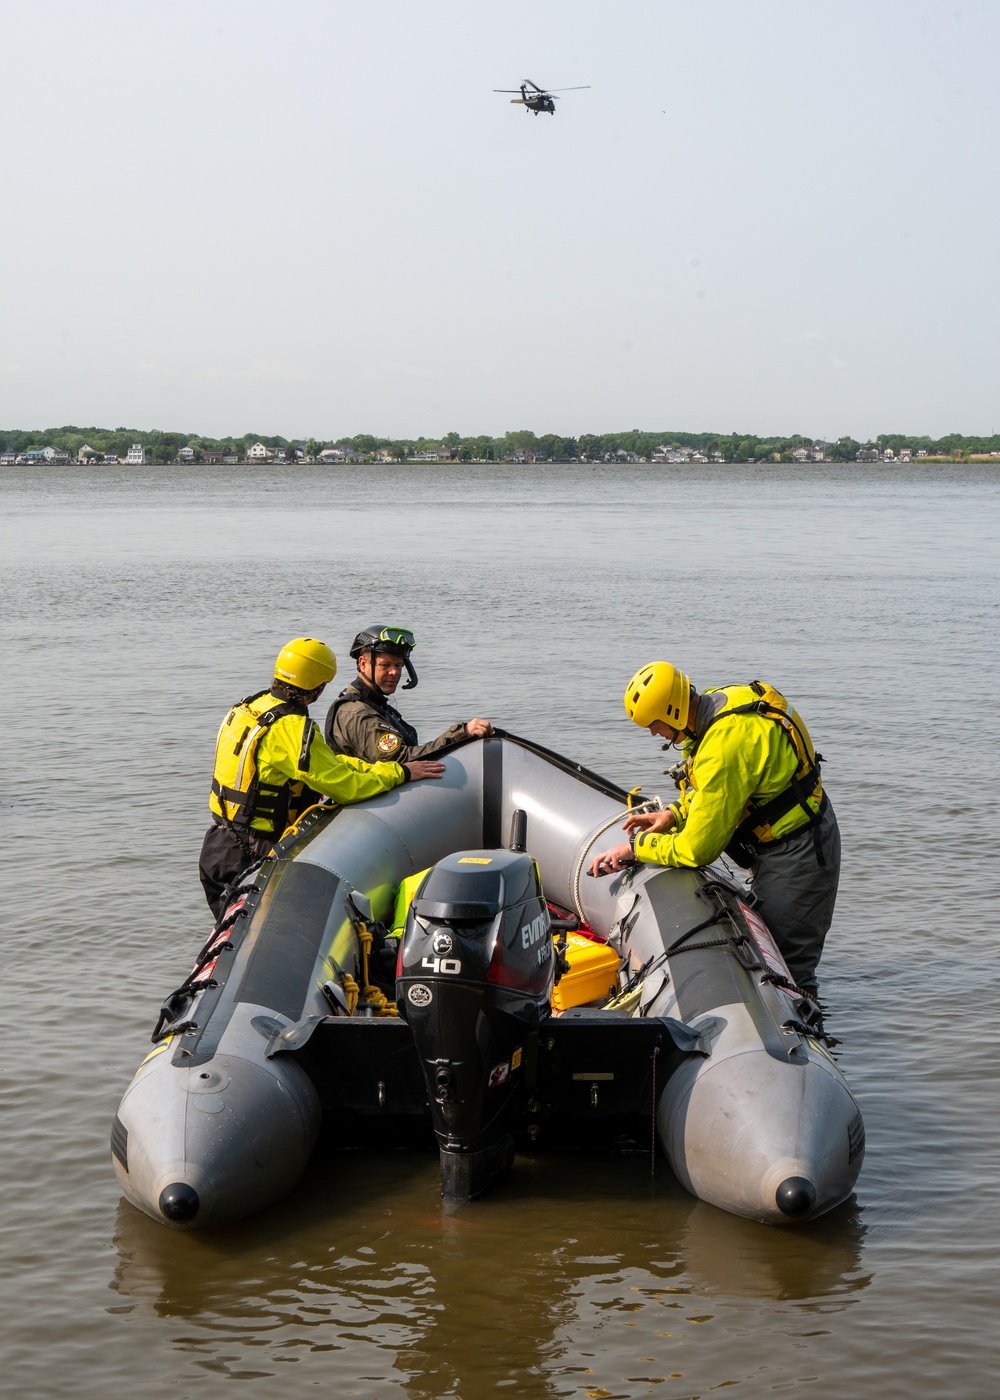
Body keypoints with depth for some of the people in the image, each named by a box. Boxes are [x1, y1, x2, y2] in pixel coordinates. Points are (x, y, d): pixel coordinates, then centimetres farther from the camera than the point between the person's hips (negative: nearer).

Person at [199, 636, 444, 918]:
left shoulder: (247, 708, 8)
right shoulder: (291, 728, -22)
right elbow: (344, 784, -20)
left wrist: (374, 769, 7)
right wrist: (400, 772, -8)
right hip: (252, 858, -9)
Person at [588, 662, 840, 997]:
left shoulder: (725, 747, -31)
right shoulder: (724, 700, -2)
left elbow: (697, 850, -24)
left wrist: (636, 846, -10)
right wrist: (676, 814, 6)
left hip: (796, 853, -10)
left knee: (787, 964, -4)